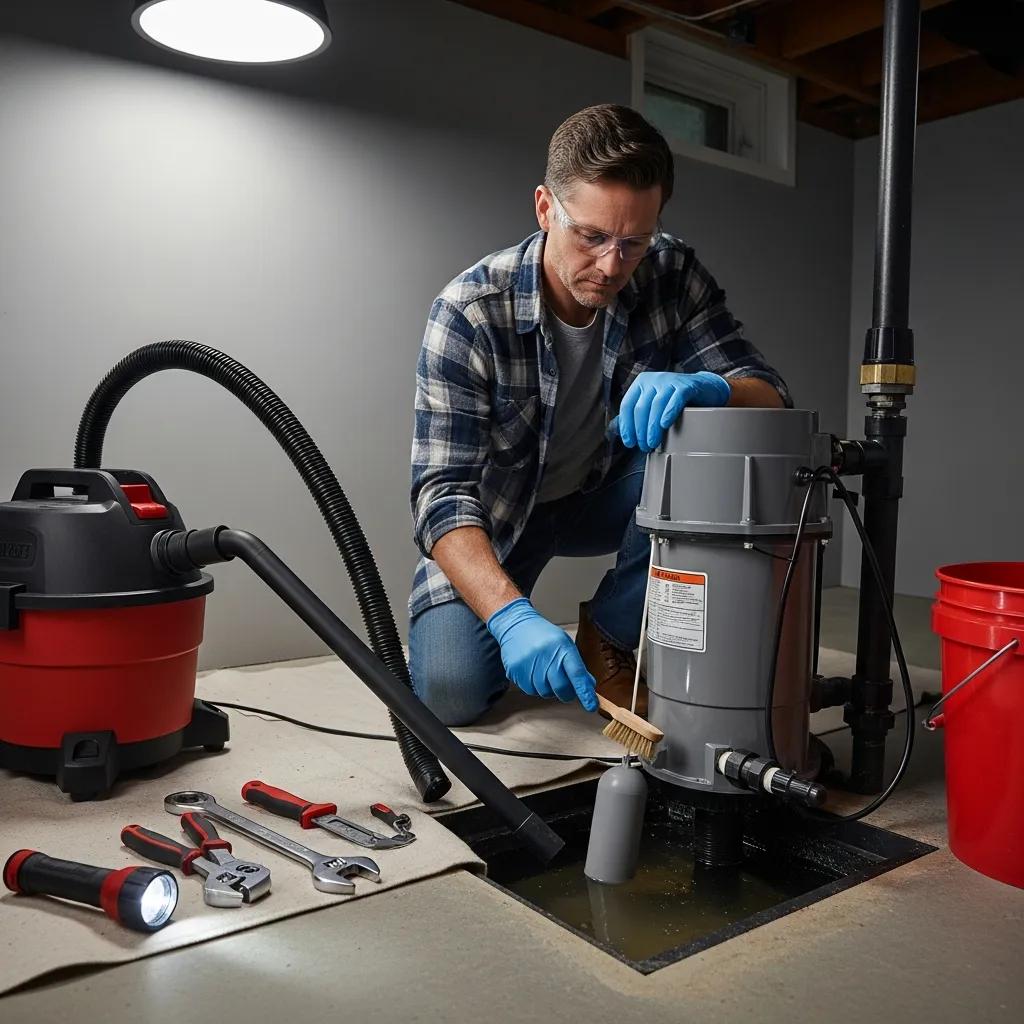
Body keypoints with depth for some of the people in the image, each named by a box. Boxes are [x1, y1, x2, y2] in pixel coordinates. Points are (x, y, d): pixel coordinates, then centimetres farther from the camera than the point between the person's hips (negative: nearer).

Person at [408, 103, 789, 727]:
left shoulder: (672, 275, -16)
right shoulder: (469, 312, -27)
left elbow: (771, 396, -18)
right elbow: (443, 489, -31)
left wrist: (706, 387, -43)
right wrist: (510, 615, -48)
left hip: (603, 496, 3)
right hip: (496, 515, -3)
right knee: (450, 690, -23)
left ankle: (611, 635, -6)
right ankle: (514, 623, 14)